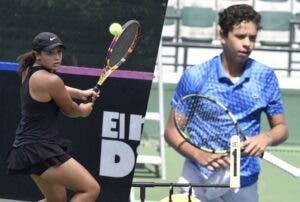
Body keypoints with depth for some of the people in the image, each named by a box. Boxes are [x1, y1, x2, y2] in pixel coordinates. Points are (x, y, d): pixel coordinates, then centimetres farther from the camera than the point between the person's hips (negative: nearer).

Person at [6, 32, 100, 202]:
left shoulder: (28, 70, 8)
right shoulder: (51, 80, -18)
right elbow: (71, 111, -1)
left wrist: (81, 93, 19)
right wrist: (85, 109, 21)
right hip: (40, 149, -10)